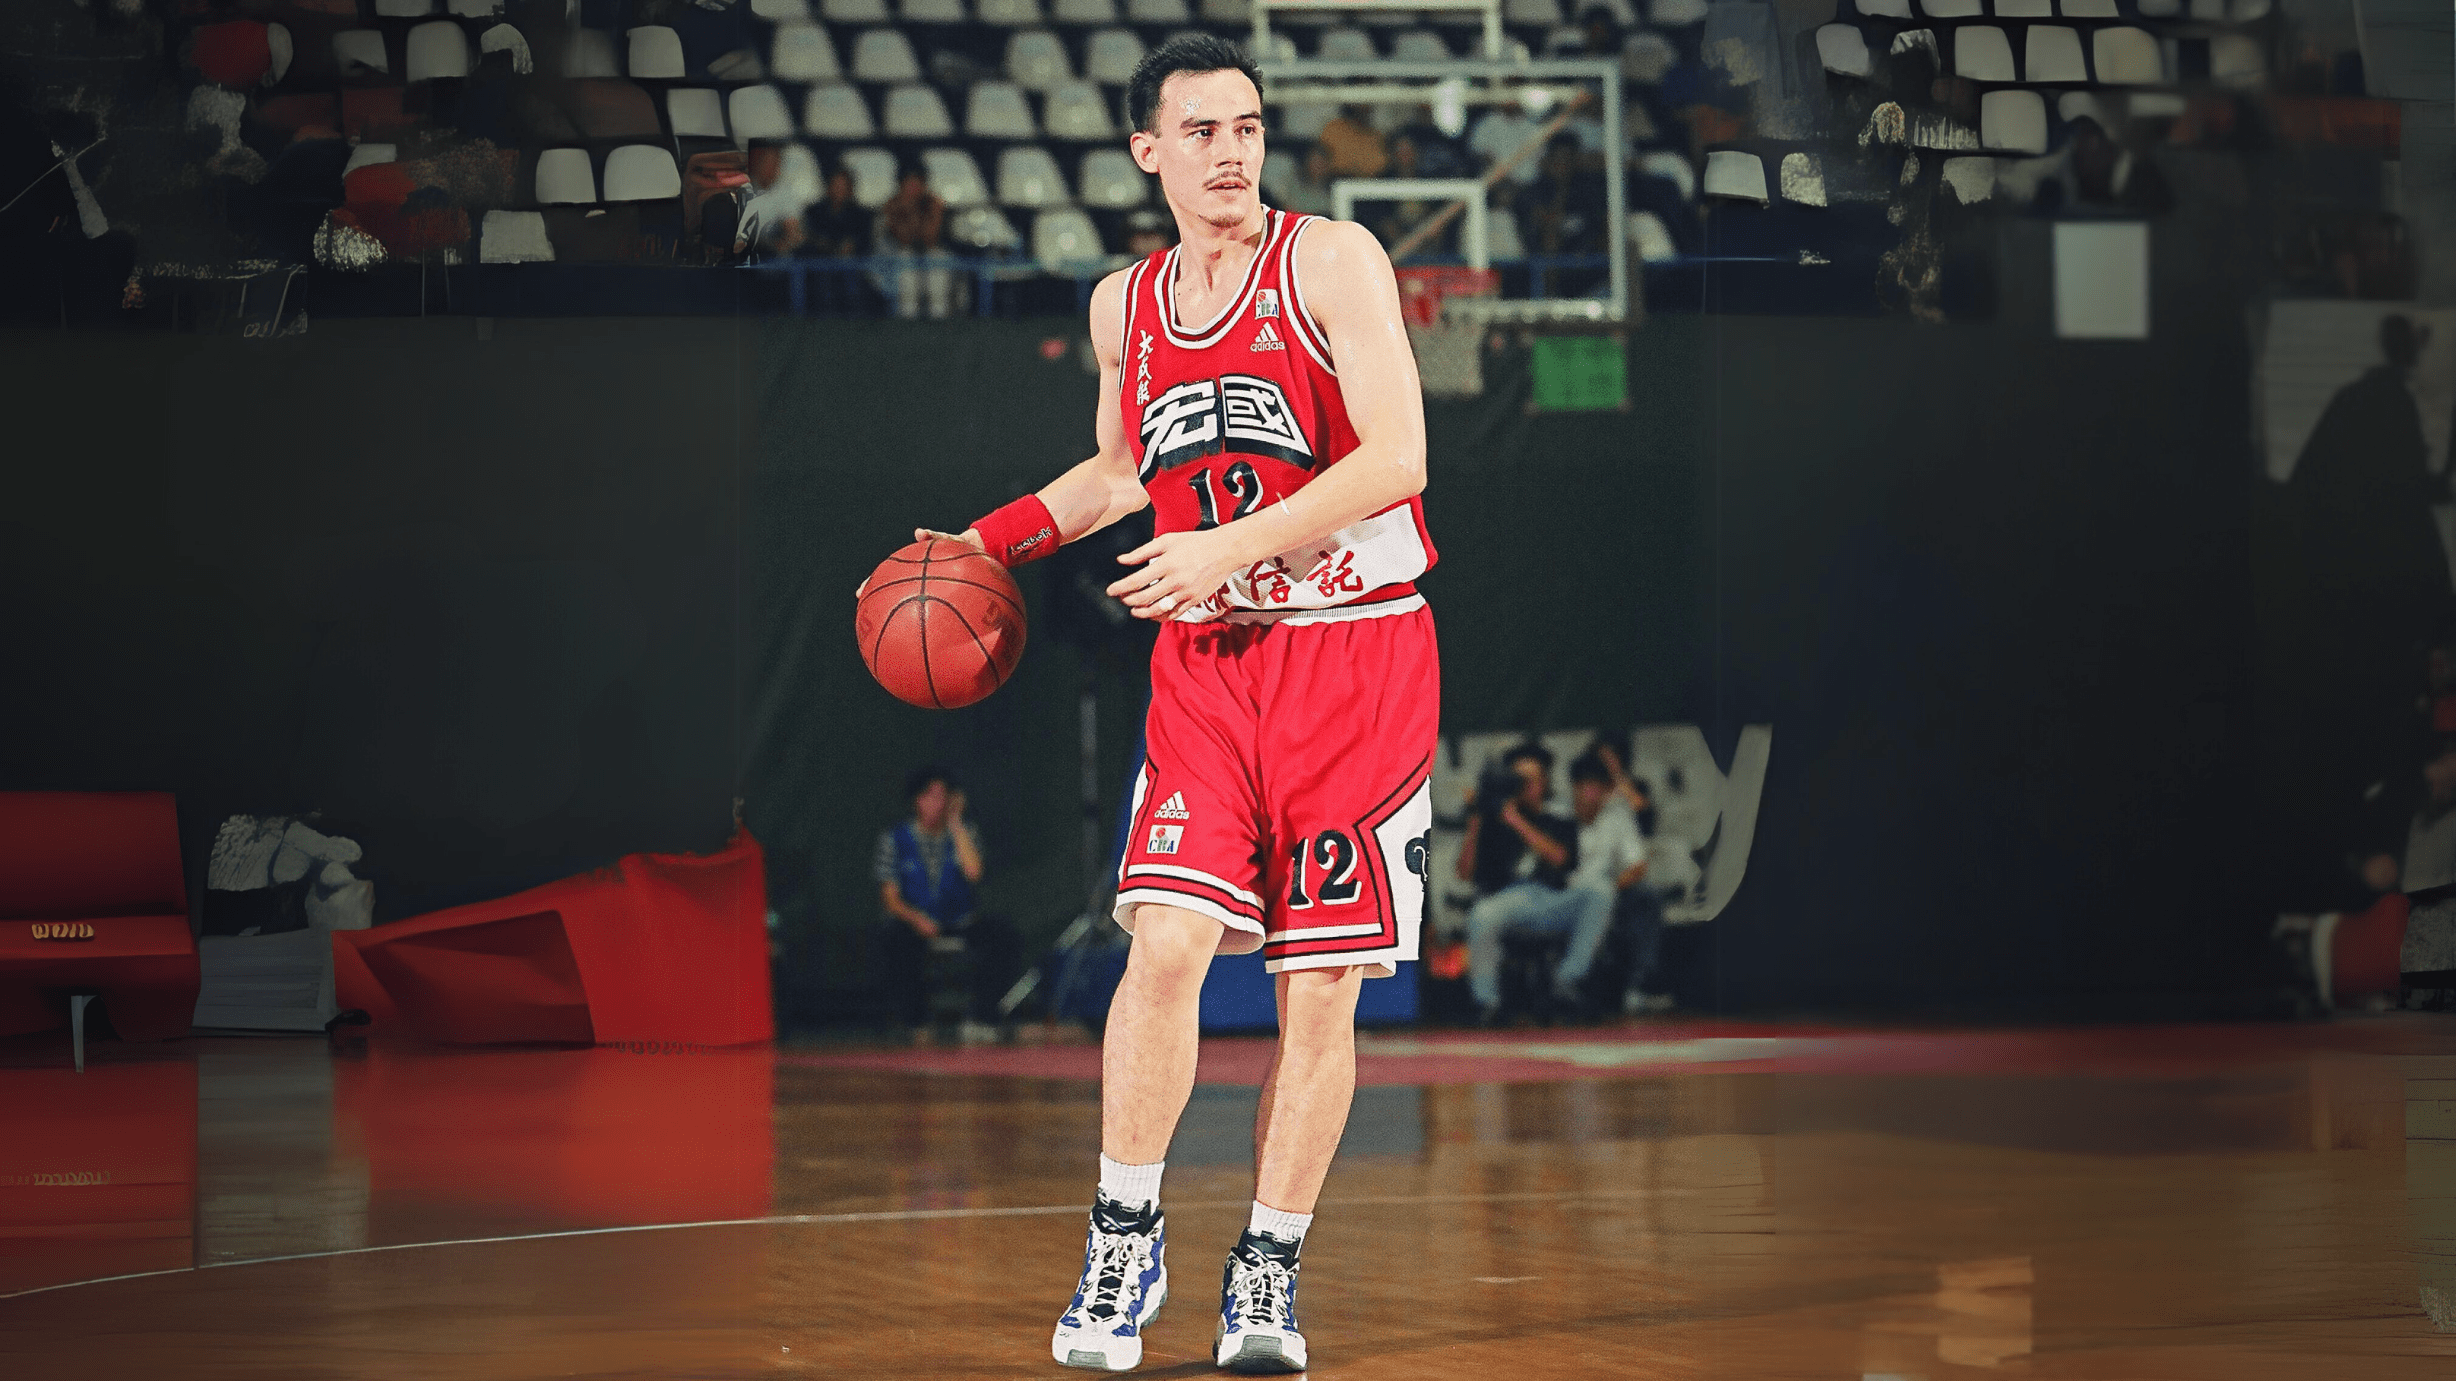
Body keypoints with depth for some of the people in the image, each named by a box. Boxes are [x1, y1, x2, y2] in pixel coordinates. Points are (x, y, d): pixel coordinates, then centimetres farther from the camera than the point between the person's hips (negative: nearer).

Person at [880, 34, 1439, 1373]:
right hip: (1206, 660, 3)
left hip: (1357, 654, -3)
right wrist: (988, 542, 15)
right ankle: (1125, 1238, 0)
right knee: (1166, 937, -14)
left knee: (1321, 984, -1)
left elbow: (1396, 458, -15)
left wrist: (1230, 548, -21)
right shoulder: (1126, 305, 9)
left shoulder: (1333, 262, -7)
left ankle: (1268, 1265, 12)